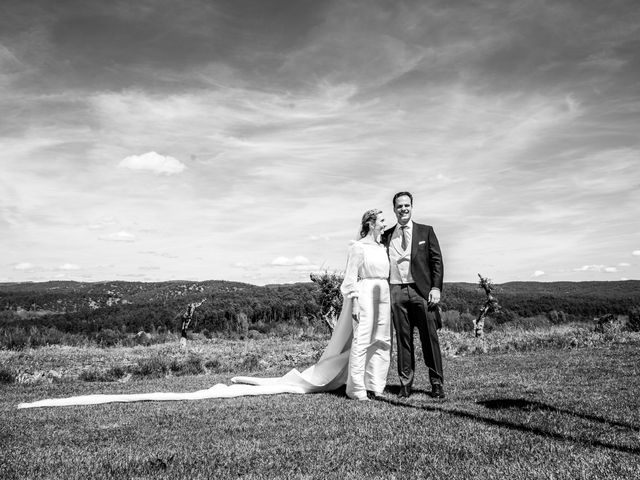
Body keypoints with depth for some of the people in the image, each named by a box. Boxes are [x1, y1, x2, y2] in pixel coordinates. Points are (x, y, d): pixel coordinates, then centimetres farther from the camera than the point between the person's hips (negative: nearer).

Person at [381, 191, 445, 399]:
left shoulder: (425, 231, 9)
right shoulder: (386, 236, 13)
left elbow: (437, 261, 5)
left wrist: (436, 288, -5)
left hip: (421, 290, -1)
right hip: (396, 291, 2)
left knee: (430, 338, 0)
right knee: (402, 339, 5)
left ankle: (437, 384, 9)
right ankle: (406, 384, 13)